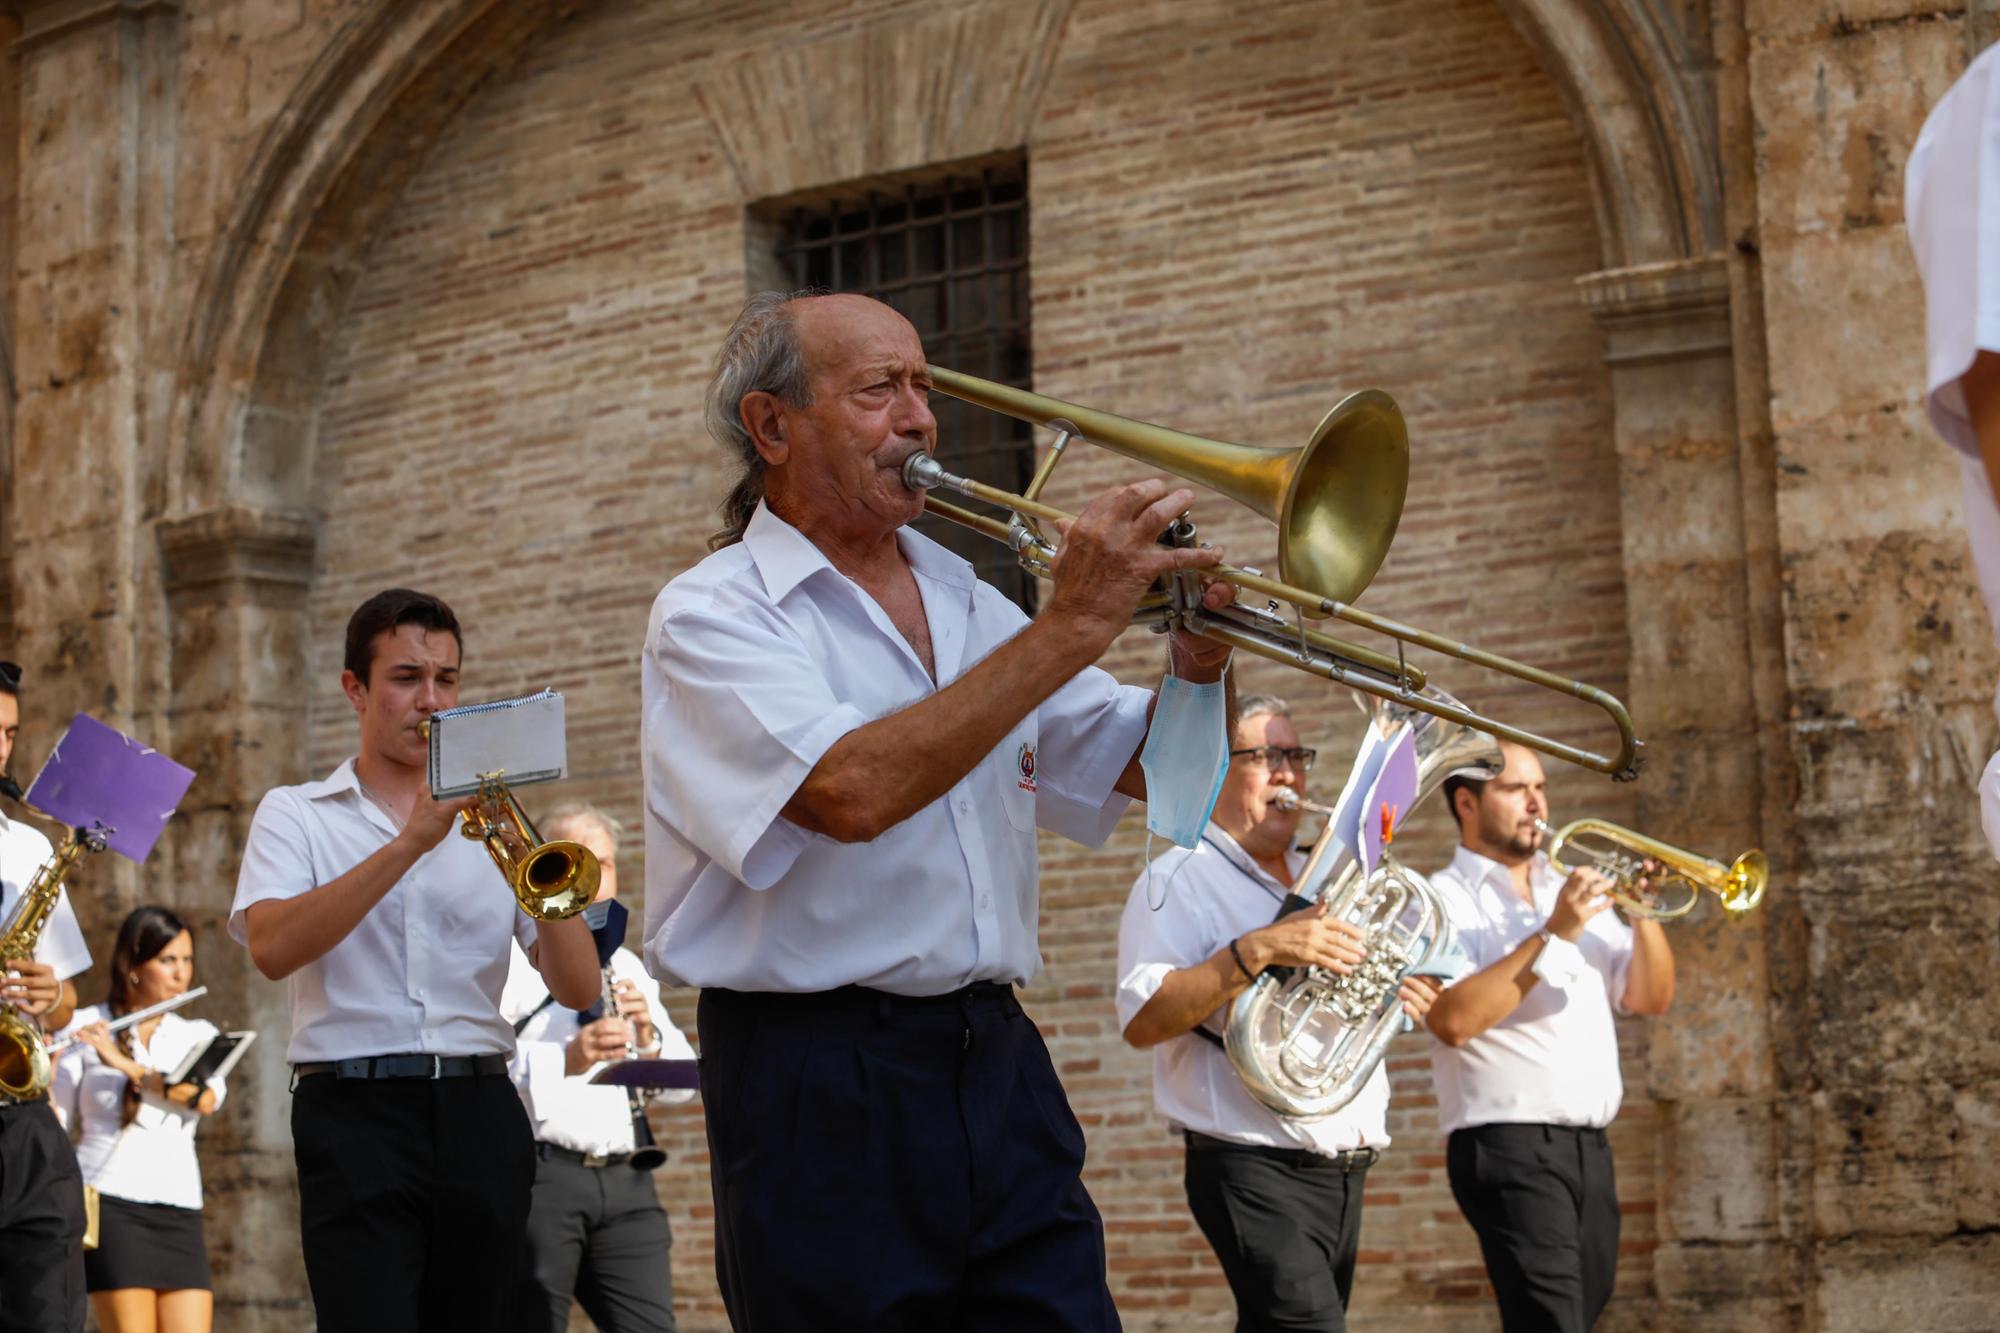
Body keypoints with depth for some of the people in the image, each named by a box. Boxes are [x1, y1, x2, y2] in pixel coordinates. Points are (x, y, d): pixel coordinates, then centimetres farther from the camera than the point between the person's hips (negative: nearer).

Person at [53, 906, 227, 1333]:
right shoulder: (85, 1028, 3)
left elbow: (205, 1099, -7)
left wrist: (125, 1064, -16)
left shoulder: (198, 1035, 14)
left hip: (180, 1213, 4)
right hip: (111, 1205, -4)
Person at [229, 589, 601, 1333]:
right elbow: (272, 949, -13)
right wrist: (408, 844, -18)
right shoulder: (296, 815, 9)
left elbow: (578, 990, 6)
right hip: (357, 1112, -3)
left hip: (481, 1113, 3)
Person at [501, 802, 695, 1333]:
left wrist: (649, 1036, -3)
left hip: (624, 1179, 6)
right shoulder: (512, 955, 0)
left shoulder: (627, 966, 22)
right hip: (539, 1174, -6)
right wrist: (564, 1060, -28)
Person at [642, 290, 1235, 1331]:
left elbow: (1149, 770, 21)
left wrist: (1198, 664, -1)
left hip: (1000, 1070, 6)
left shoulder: (970, 609, 16)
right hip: (824, 1089, -6)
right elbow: (854, 793, -23)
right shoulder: (712, 614, -5)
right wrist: (1067, 629, -20)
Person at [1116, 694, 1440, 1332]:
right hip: (1255, 1169, -8)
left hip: (1345, 1171, 8)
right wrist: (1258, 950, -25)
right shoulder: (1180, 879, -4)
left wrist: (1397, 1000, 8)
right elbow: (1142, 1020, -18)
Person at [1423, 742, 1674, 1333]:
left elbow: (1651, 998, 15)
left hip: (1591, 1148, 7)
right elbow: (1452, 1019, -19)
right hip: (1510, 1149, -7)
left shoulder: (1574, 893, 20)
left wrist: (1643, 913, -2)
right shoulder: (1443, 901, -2)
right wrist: (1552, 936, -18)